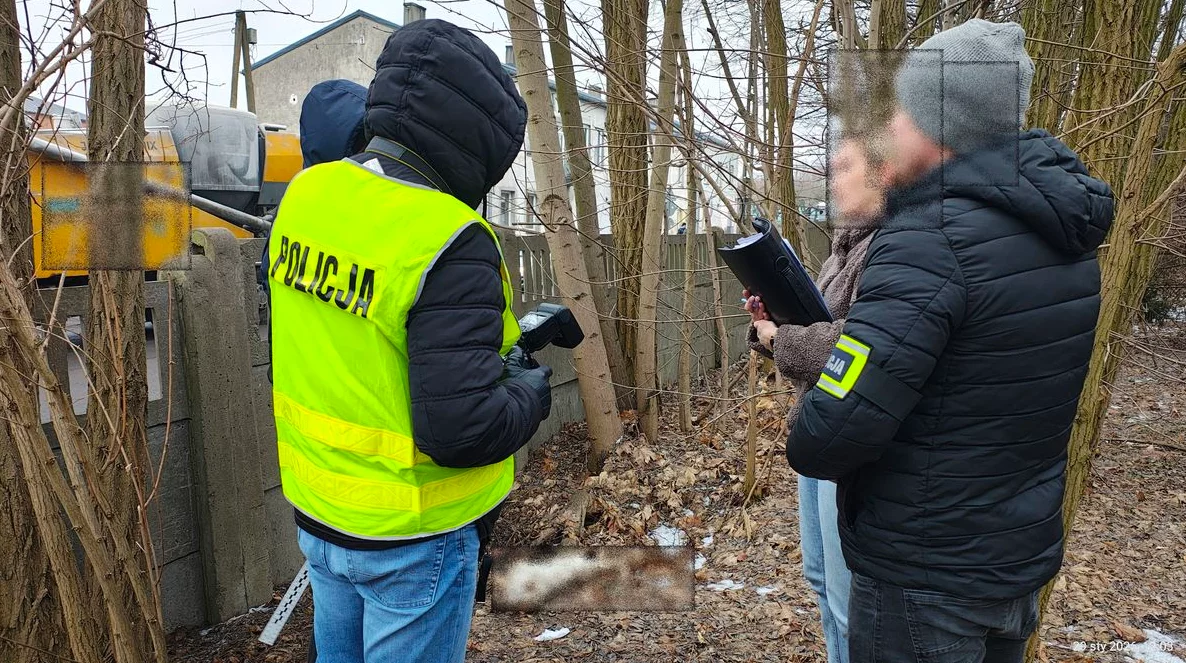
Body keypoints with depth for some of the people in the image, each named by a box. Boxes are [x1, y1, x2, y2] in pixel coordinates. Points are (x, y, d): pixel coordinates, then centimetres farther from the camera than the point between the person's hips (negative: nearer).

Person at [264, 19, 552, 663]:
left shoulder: (304, 193, -5)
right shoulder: (448, 244, -29)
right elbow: (462, 429, -30)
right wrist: (532, 391, -10)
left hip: (315, 506, 7)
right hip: (411, 536, -6)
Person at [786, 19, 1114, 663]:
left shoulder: (931, 238, -26)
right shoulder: (1063, 226, 1)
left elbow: (824, 442, -31)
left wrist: (808, 434, -7)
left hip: (925, 582, -8)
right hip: (1025, 561, 8)